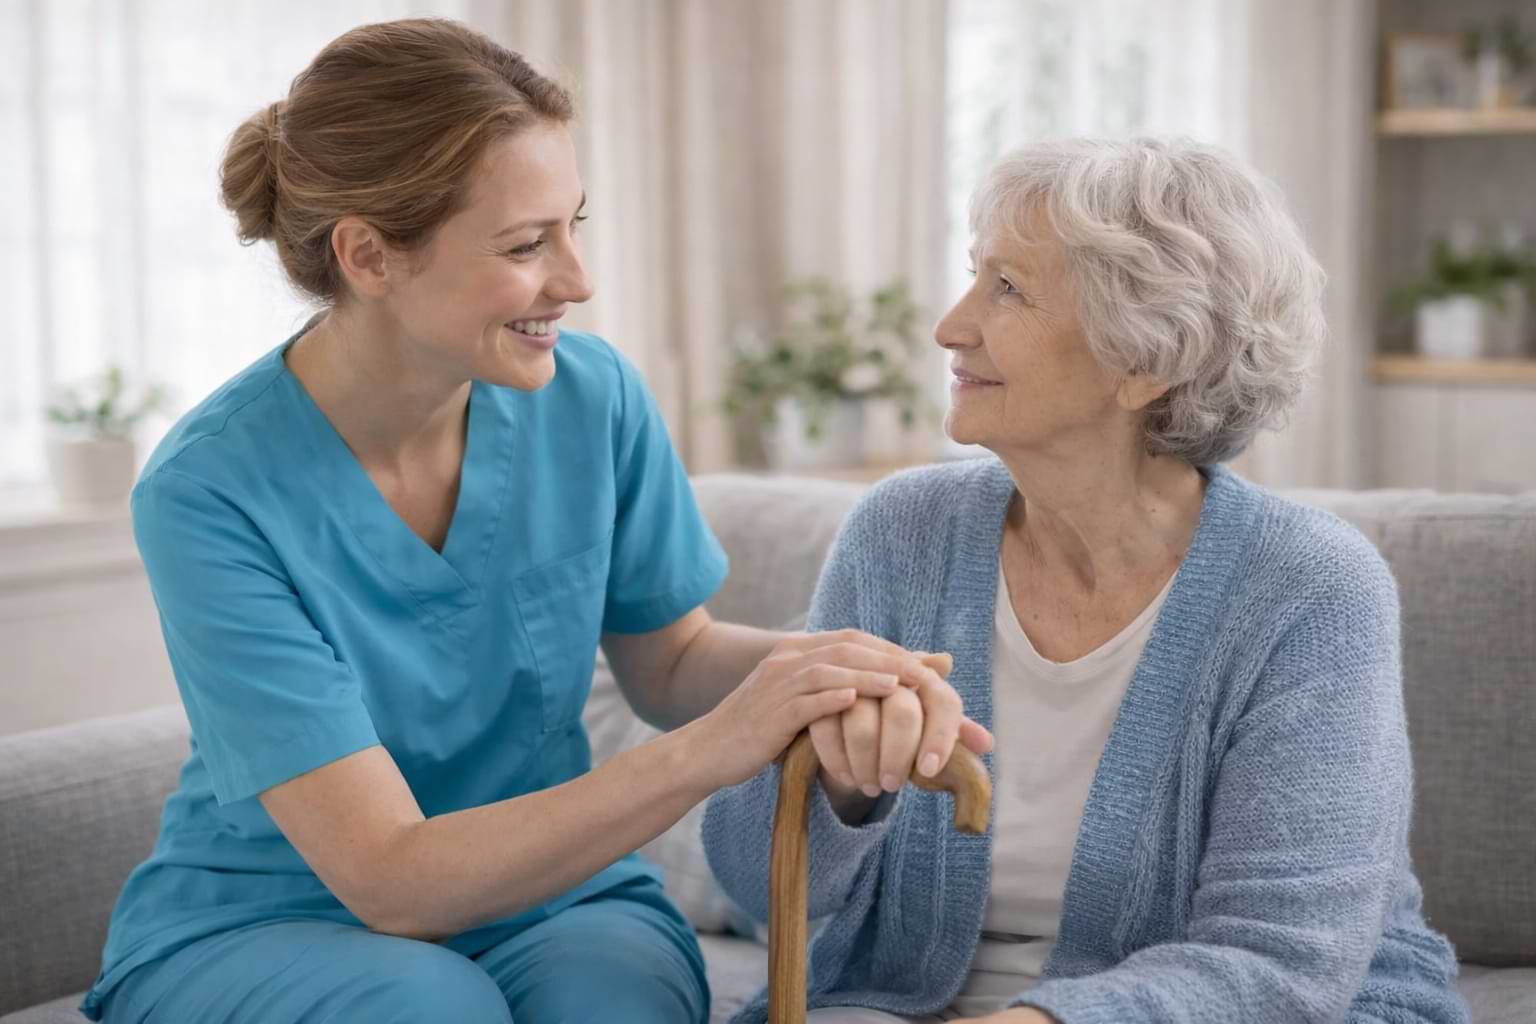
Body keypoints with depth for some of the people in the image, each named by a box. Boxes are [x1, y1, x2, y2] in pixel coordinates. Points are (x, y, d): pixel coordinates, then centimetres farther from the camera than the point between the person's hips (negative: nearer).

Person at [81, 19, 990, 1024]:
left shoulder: (592, 394, -11)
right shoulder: (213, 492, -22)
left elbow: (668, 660, 7)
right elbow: (390, 881, -24)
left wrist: (817, 664, -16)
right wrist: (712, 748, -33)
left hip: (547, 892, 2)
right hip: (266, 927, -2)